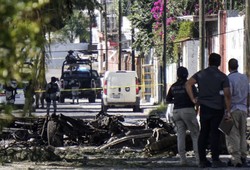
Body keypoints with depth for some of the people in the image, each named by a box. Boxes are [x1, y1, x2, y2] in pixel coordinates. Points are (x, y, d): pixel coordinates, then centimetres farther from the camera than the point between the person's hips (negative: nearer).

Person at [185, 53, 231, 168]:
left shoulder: (201, 74, 6)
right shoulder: (222, 77, -5)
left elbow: (188, 84, -5)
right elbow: (227, 94, -11)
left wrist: (193, 99, -2)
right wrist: (228, 110, -6)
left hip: (204, 108, 3)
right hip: (217, 109, -3)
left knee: (203, 133, 7)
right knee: (215, 134, -3)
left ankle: (202, 160, 7)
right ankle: (215, 160, -4)